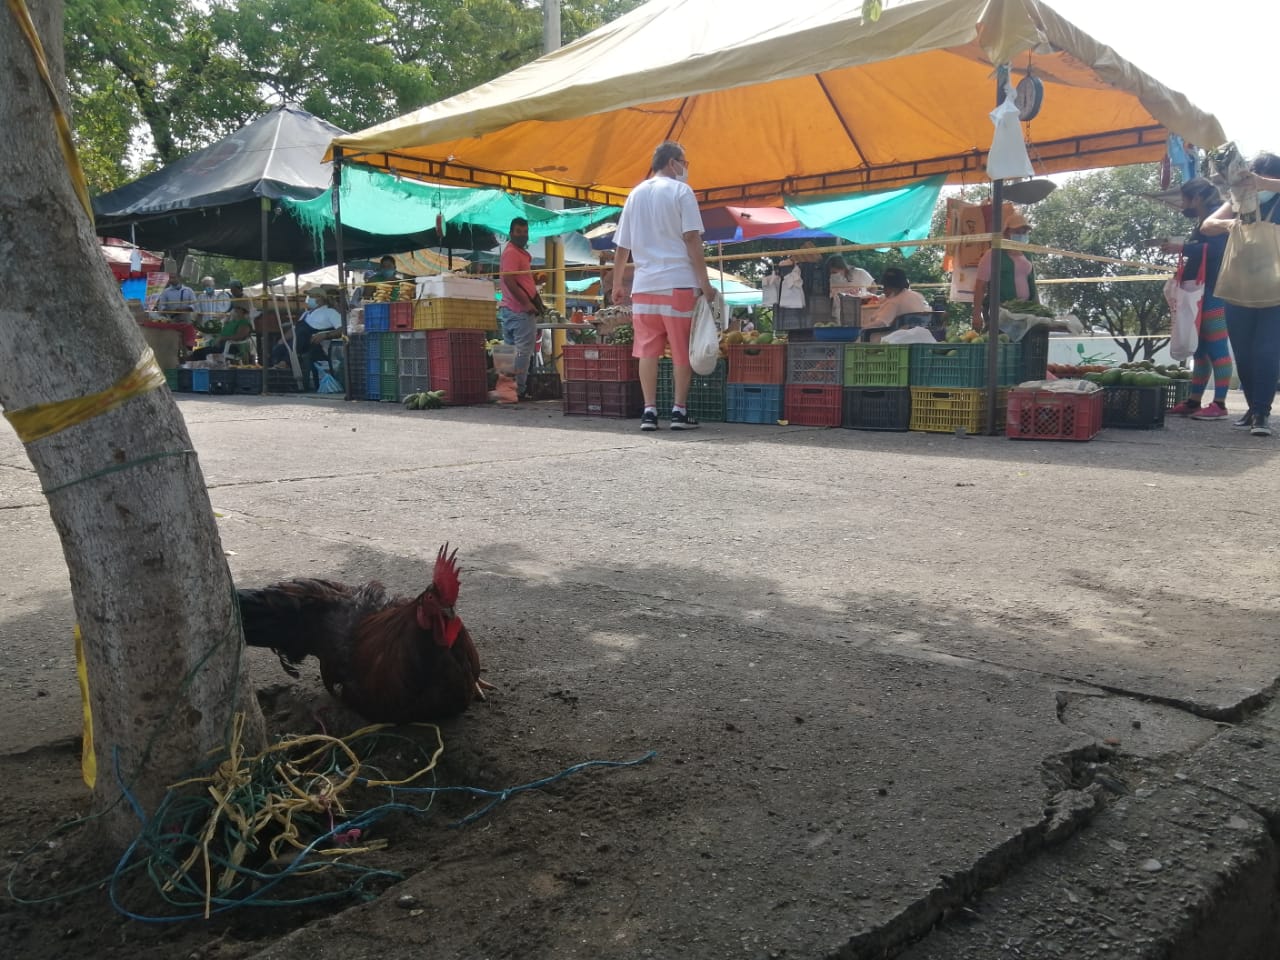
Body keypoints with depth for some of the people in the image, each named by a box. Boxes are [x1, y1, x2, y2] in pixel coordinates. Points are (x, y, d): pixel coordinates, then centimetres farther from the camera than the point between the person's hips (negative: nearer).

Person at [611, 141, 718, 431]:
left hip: (644, 285, 4)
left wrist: (617, 286, 22)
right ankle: (679, 410, 4)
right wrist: (705, 283, -8)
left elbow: (621, 247, 14)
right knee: (682, 350, 4)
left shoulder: (636, 194, 14)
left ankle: (649, 410, 3)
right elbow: (691, 238, -9)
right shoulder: (681, 191, 0)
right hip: (679, 283, -4)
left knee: (647, 350, 5)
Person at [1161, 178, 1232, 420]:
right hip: (1201, 293, 10)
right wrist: (1180, 248, 14)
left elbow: (1218, 249, -19)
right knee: (1200, 348, 9)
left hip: (1214, 293, -10)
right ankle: (1194, 401, 11)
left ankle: (1219, 405, -12)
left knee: (1216, 347, -11)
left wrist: (1184, 248, -16)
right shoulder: (1204, 222, 21)